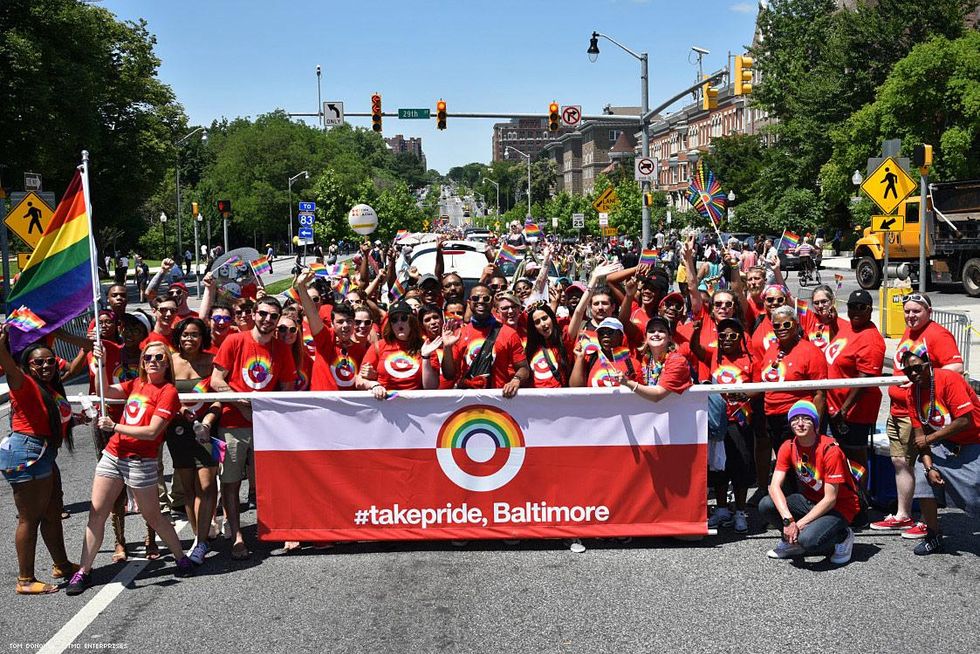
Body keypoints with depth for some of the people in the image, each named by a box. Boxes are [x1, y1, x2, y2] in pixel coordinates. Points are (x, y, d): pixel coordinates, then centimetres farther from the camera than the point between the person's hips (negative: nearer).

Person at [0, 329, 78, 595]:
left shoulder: (52, 388, 15)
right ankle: (25, 580, 7)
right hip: (25, 455, -10)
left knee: (53, 513, 21)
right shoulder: (25, 385, -9)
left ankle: (61, 565, 37)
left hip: (44, 455, 10)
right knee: (29, 517, -2)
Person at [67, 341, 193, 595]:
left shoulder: (168, 391, -9)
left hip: (140, 461, -6)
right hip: (112, 454, 6)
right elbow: (107, 391, 5)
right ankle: (84, 571, 11)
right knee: (96, 514, 4)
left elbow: (152, 432, -16)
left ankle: (182, 559, 23)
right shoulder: (136, 384, 12)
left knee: (152, 516, 5)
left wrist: (115, 426, -21)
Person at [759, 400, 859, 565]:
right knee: (765, 505, -19)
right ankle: (793, 540, 7)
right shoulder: (788, 447, -7)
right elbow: (775, 486, -15)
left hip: (839, 507, -6)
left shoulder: (830, 449, -23)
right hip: (810, 501, 6)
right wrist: (788, 520, -31)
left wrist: (799, 524, -26)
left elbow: (830, 499, -23)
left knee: (808, 540, -33)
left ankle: (842, 536, 0)